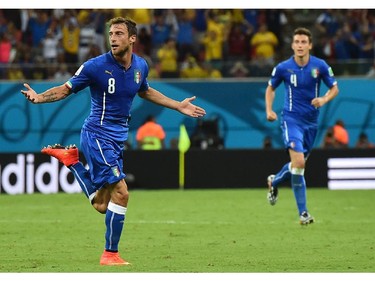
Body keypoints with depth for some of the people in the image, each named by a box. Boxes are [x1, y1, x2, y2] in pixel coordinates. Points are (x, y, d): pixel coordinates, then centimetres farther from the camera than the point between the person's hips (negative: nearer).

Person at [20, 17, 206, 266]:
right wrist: (39, 97, -25)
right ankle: (110, 254, -3)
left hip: (119, 137, 7)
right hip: (98, 134, -7)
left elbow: (146, 91, 25)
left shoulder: (140, 66, 3)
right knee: (121, 193, -15)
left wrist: (178, 106, 25)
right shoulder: (96, 66, -14)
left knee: (101, 205, 9)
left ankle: (71, 160, 25)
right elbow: (66, 89, -6)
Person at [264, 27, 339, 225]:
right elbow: (271, 88, 11)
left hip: (311, 122, 3)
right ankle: (303, 212, -12)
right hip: (291, 119, -3)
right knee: (299, 162, -20)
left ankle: (274, 182, 47)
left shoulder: (320, 66, -5)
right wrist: (269, 110, -3)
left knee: (299, 164, 14)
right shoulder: (283, 68, -6)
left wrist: (324, 99, -16)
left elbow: (334, 88, 5)